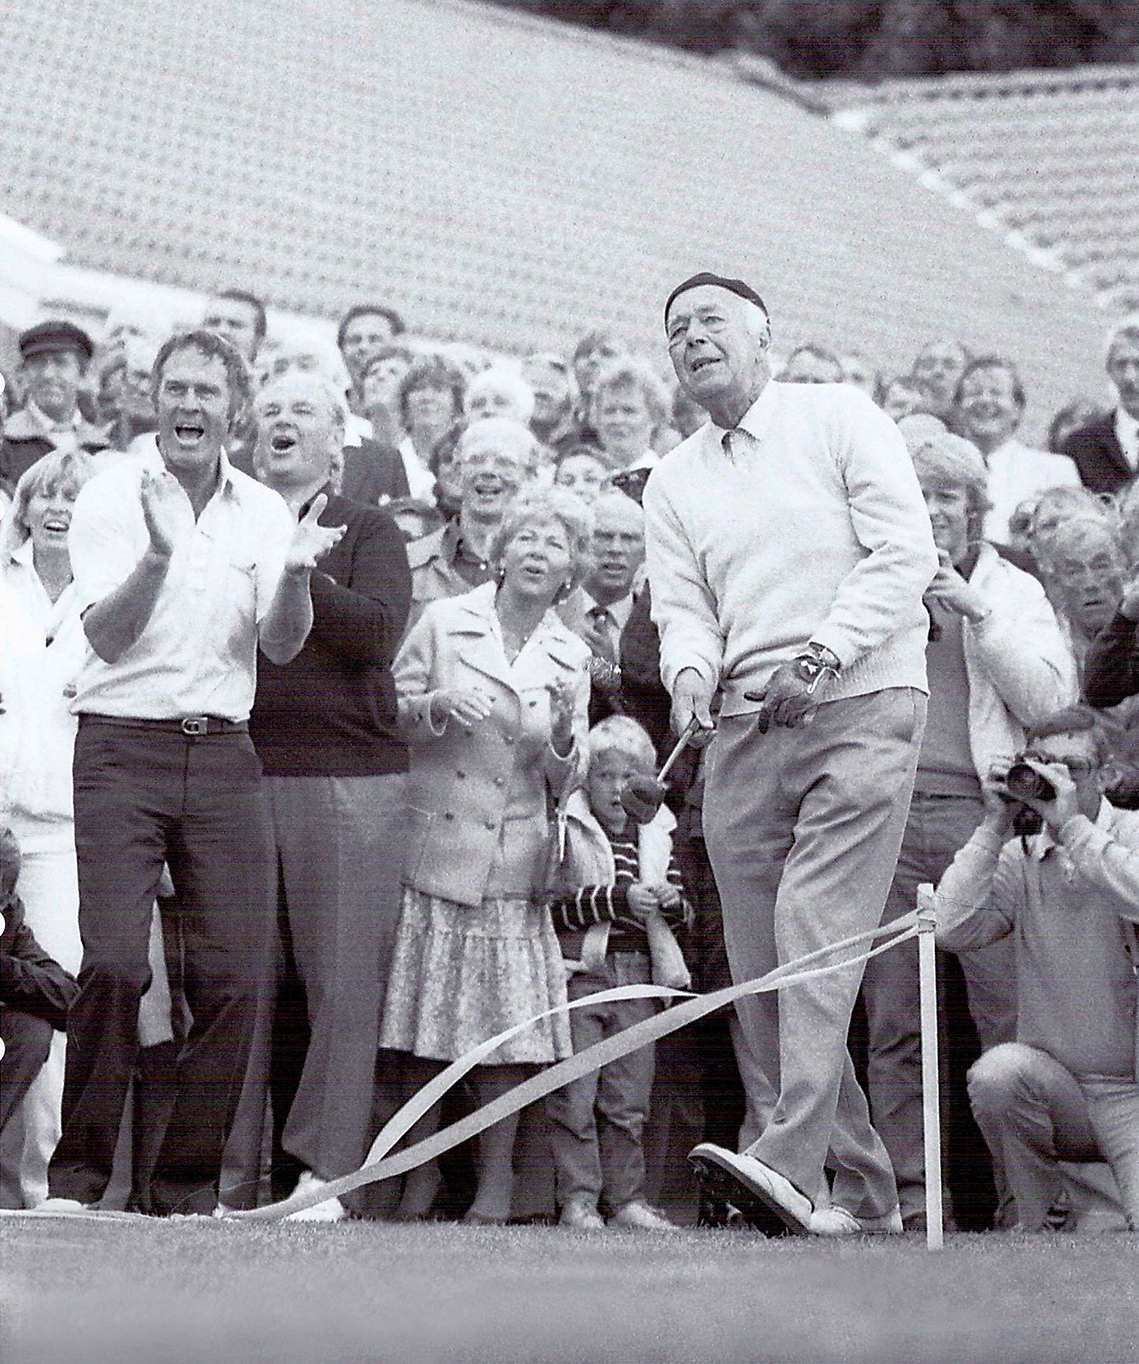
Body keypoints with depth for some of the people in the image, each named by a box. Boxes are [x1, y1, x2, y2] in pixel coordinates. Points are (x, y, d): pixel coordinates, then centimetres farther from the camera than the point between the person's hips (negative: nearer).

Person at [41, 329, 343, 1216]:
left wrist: (294, 575, -16)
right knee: (114, 962, -15)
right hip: (123, 746, -3)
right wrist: (158, 554, -24)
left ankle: (190, 1185, 7)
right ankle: (78, 1175, -5)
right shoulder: (113, 497, 0)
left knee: (231, 976, -3)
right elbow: (109, 638, -8)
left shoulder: (263, 513, 11)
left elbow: (282, 646, 4)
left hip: (223, 752, 3)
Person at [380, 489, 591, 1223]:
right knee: (426, 1027, -4)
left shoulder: (569, 657, 10)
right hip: (433, 851, -2)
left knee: (507, 1027, -4)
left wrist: (563, 731, -10)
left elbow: (564, 781, 10)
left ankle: (495, 1183, 3)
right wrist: (437, 706, -14)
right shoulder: (443, 623, 4)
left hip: (512, 865, 2)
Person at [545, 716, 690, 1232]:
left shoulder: (656, 834, 15)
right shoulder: (567, 829, -1)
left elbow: (681, 912, 19)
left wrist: (670, 900, -4)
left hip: (637, 975, 4)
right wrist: (620, 898, -19)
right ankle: (577, 1199, -3)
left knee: (628, 1100, 5)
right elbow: (555, 904, -11)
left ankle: (626, 1199, 10)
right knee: (575, 1096, -6)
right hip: (580, 971, -4)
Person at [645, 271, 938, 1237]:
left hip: (860, 709, -5)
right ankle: (863, 1191, 7)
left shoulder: (840, 419, 3)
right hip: (742, 727, 5)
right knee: (760, 969, 1)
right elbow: (683, 606, 9)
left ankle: (794, 1160, -30)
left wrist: (820, 654, -16)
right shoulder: (673, 484, 17)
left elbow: (906, 554, -6)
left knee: (816, 936, -20)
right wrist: (691, 671, -15)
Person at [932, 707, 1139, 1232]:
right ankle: (1037, 1220, -7)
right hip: (1056, 1085, 3)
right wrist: (995, 828, -10)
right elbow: (952, 929, -8)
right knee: (997, 1072, -32)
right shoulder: (1019, 857, 7)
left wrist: (1073, 825, -24)